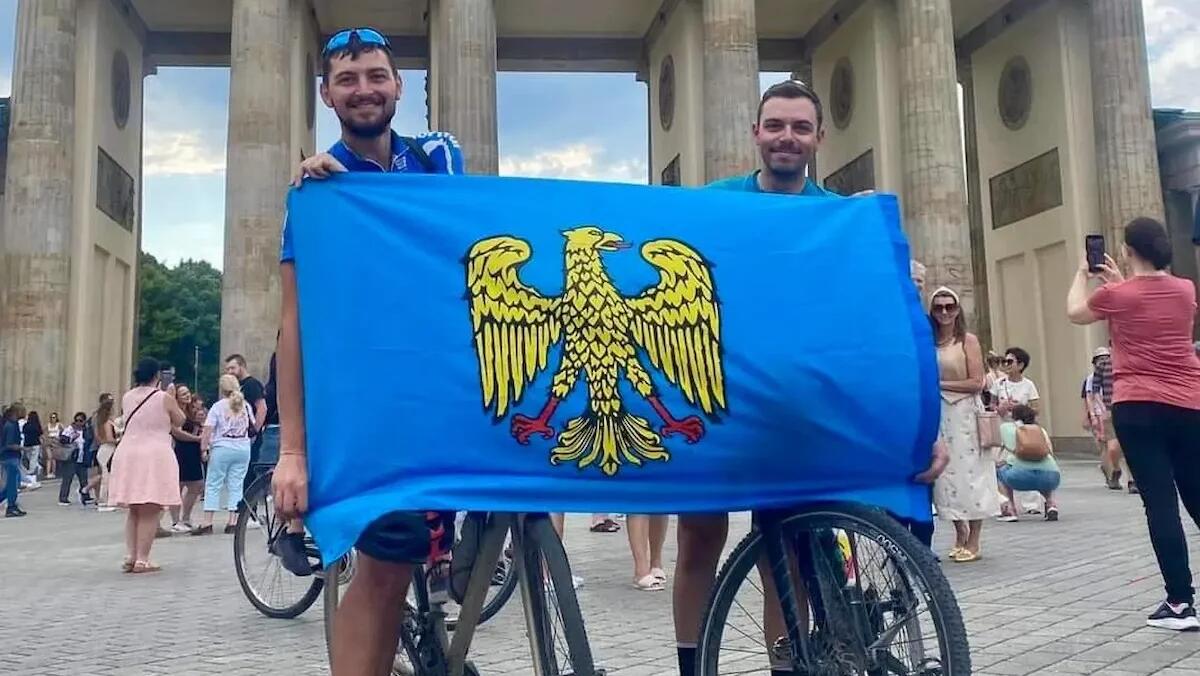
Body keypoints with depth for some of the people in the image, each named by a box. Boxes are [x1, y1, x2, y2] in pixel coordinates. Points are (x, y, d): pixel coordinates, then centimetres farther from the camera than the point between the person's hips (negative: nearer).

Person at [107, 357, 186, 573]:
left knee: (134, 510, 17)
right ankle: (142, 560, -2)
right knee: (150, 511, -2)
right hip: (154, 456, -5)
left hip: (127, 454, 6)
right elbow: (179, 421, 7)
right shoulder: (164, 398, -8)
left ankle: (130, 557, 16)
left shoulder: (126, 397, 6)